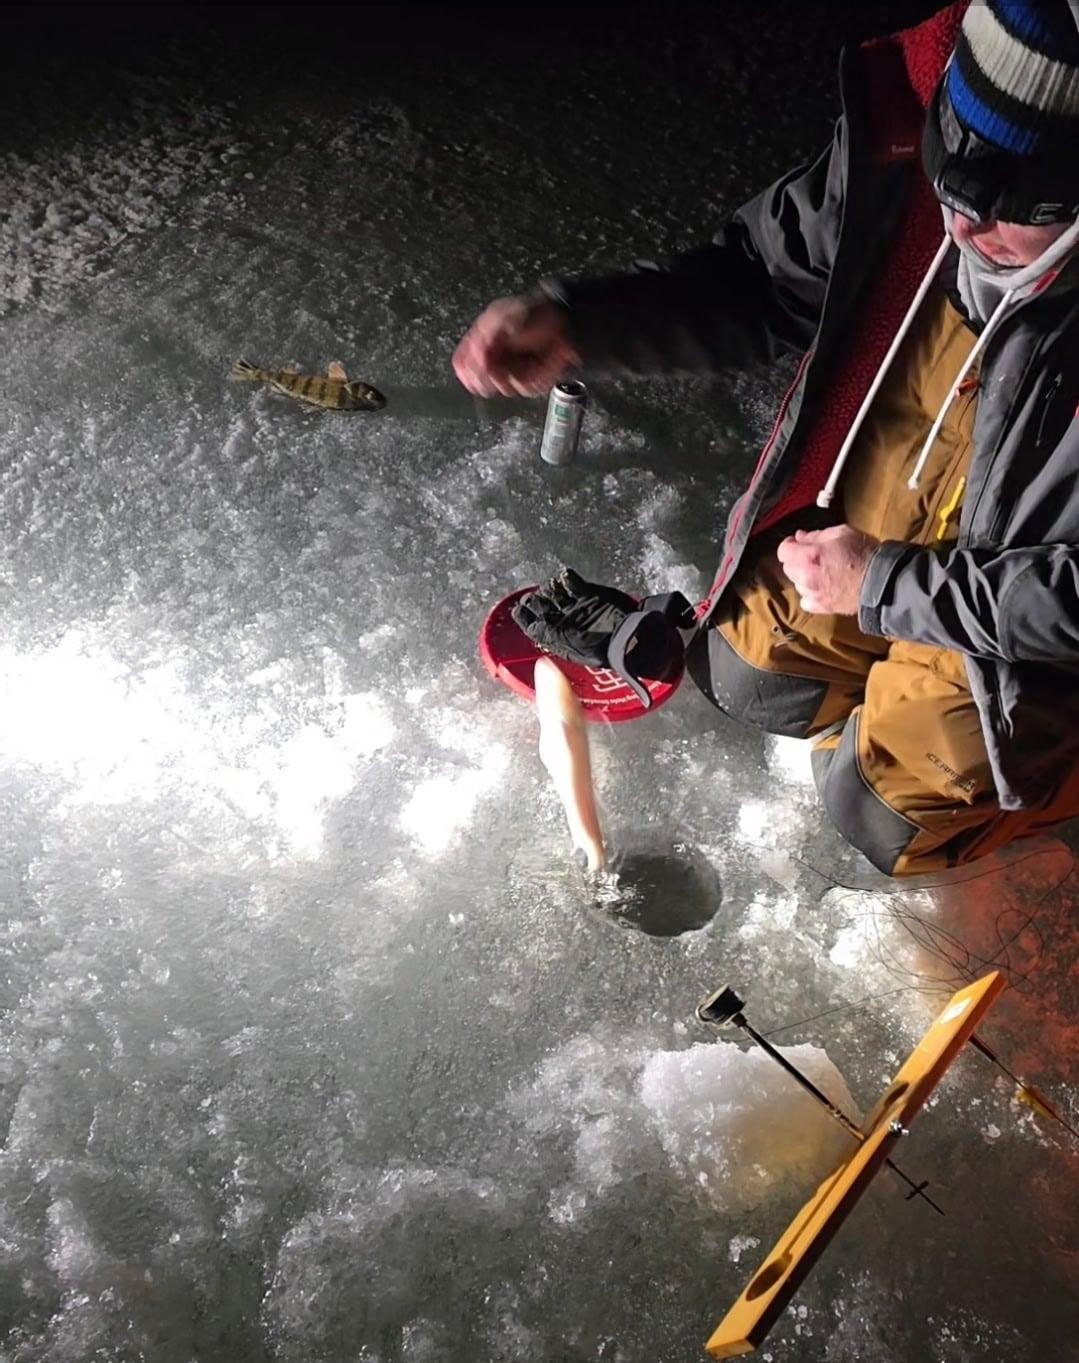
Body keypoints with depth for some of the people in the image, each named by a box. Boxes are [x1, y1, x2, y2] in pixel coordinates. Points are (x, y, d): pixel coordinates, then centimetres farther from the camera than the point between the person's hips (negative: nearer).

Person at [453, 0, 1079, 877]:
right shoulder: (897, 159, -23)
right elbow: (761, 283, -10)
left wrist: (884, 586, -26)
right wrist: (572, 324, -24)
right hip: (865, 530, 5)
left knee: (881, 809, 2)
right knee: (749, 673, 16)